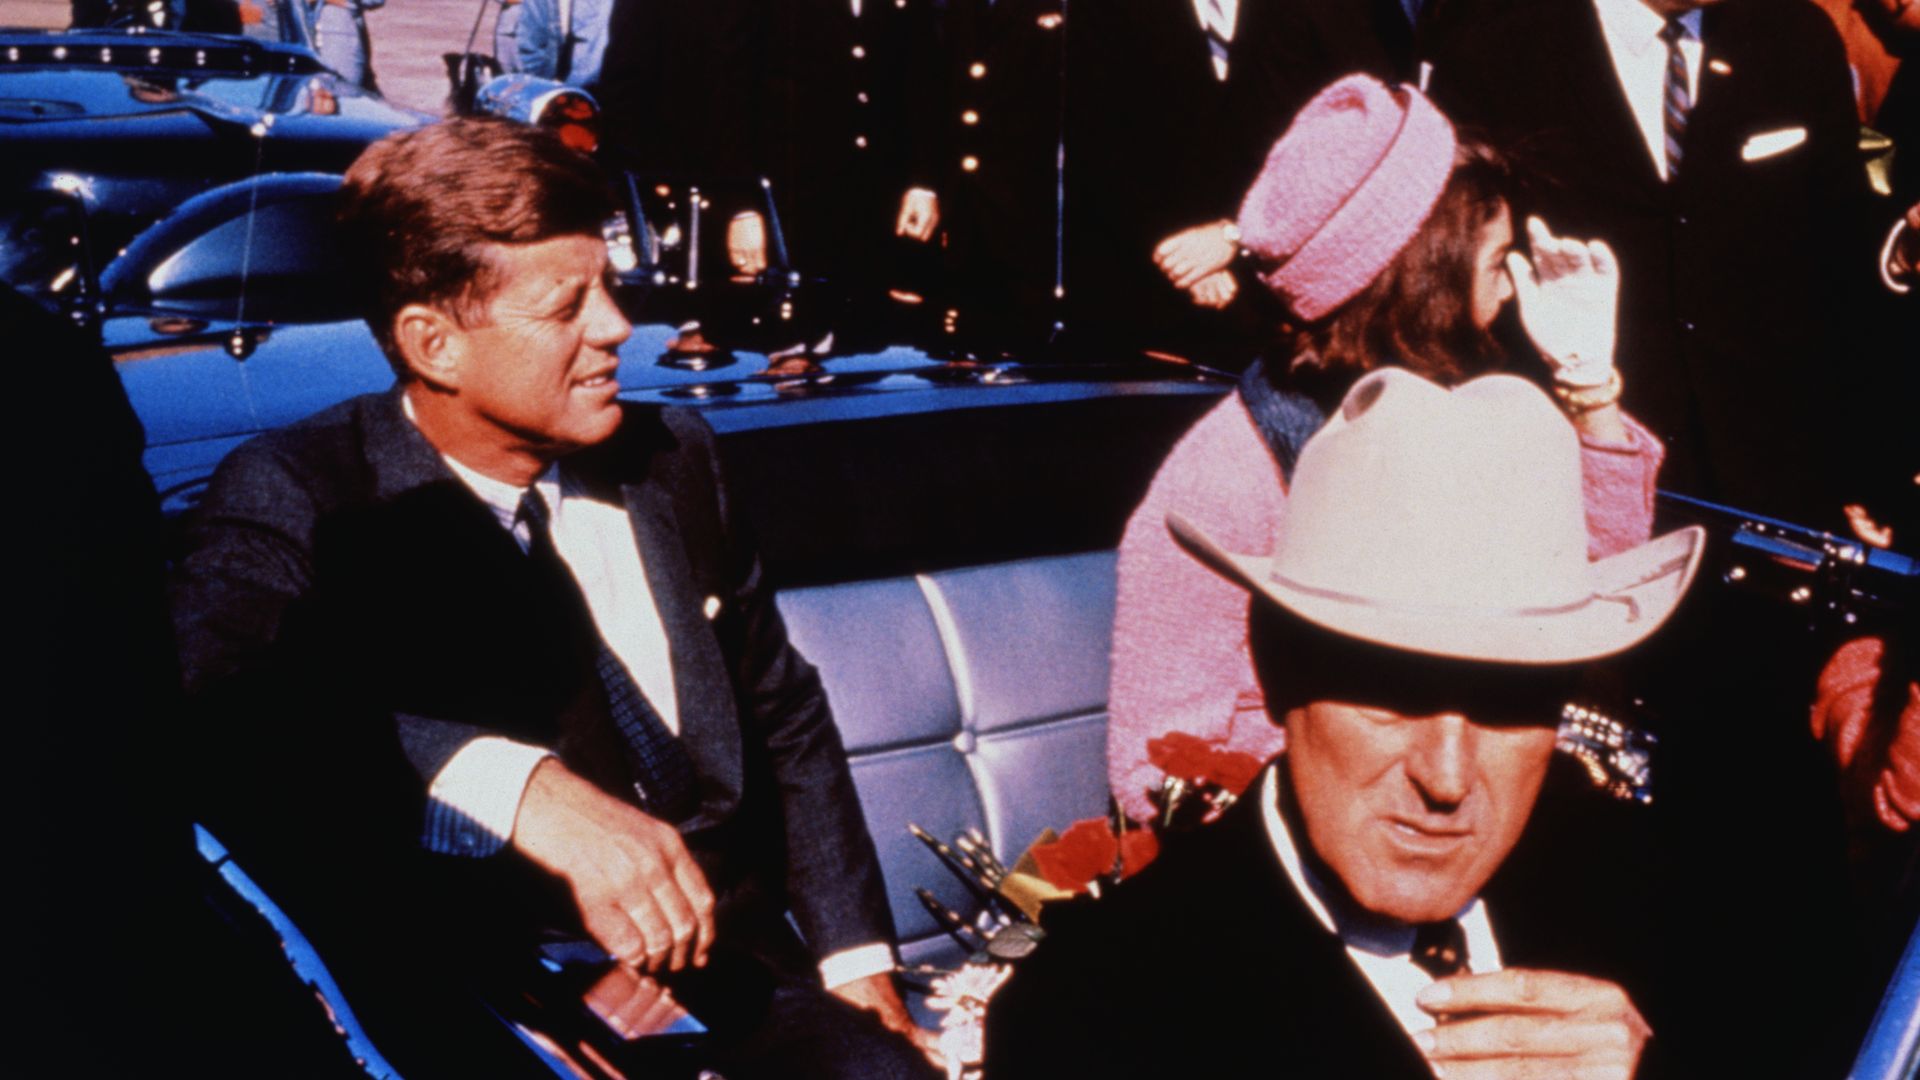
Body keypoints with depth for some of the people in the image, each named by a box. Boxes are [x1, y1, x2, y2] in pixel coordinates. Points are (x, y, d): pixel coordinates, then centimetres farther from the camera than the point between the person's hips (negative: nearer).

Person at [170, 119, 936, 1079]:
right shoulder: (294, 496, -3)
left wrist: (857, 963, 12)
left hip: (735, 980, 5)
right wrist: (522, 788, -36)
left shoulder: (668, 461, 12)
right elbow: (215, 703, -24)